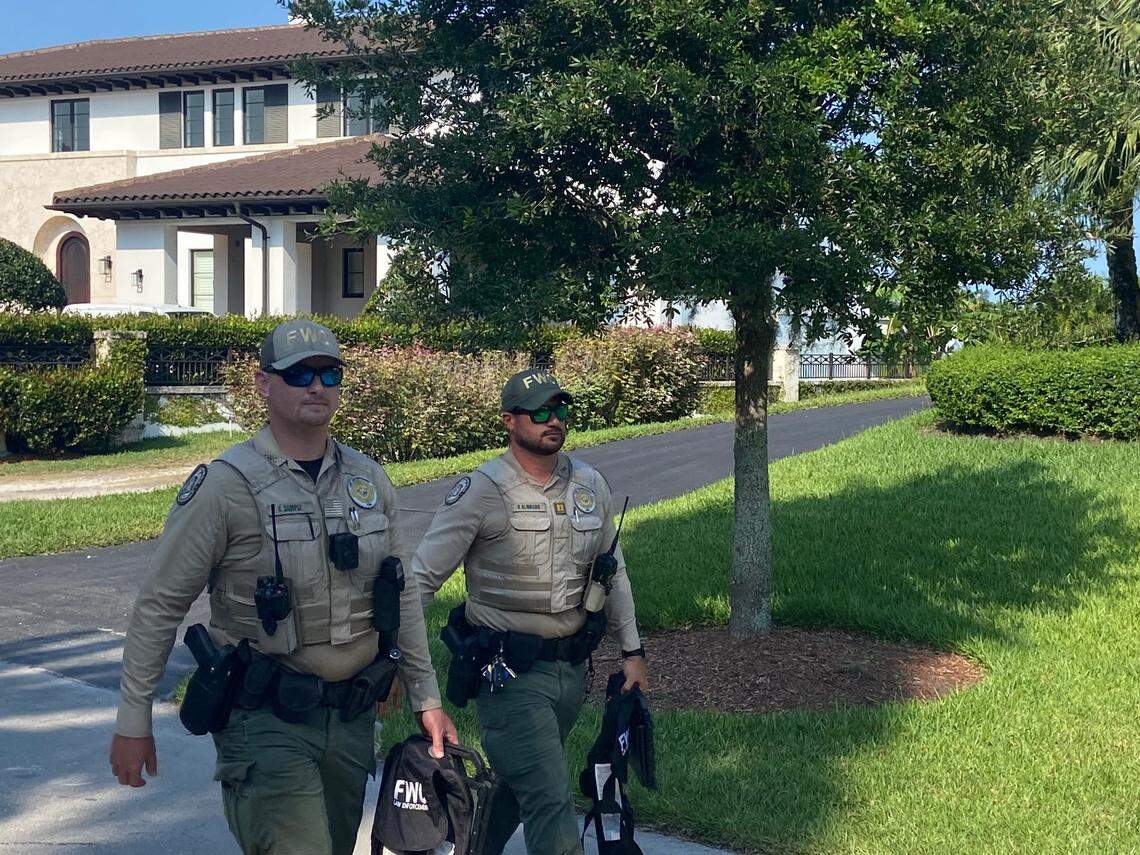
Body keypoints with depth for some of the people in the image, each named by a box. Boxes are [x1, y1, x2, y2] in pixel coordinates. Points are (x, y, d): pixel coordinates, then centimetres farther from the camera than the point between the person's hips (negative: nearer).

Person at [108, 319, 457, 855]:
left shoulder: (369, 479, 7)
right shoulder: (224, 485, -10)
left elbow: (402, 595, 15)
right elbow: (160, 605, -7)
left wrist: (425, 698, 14)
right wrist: (133, 722, -6)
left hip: (353, 714, 6)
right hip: (265, 719, -6)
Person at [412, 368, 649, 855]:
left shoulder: (591, 486, 7)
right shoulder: (482, 491, -11)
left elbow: (613, 573, 17)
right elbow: (423, 577, -10)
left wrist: (631, 650, 17)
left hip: (571, 666, 6)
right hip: (510, 671, -6)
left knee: (518, 783, 19)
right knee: (550, 802, -10)